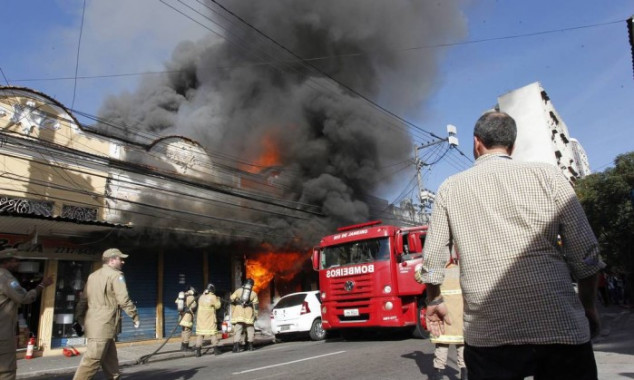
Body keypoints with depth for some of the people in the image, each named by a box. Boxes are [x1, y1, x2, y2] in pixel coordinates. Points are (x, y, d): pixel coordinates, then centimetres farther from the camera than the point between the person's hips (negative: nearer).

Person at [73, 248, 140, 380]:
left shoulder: (93, 275, 18)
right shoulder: (116, 275, -9)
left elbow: (83, 299, 19)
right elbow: (123, 300, -15)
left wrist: (79, 319, 24)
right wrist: (135, 316, -6)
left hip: (93, 322, 10)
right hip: (104, 325, -10)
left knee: (110, 358, 16)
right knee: (93, 359, -7)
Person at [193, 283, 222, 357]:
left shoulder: (201, 297, 6)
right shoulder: (213, 297, -9)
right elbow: (217, 306, -4)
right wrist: (218, 300, 14)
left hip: (201, 318, 4)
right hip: (210, 318, -4)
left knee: (200, 334, 6)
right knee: (213, 333, 6)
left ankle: (198, 351, 2)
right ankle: (216, 350, 8)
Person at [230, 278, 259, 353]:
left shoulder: (238, 290, 8)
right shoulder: (254, 293, 10)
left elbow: (231, 299, 6)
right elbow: (255, 305, 6)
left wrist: (236, 302, 26)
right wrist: (256, 315, 9)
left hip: (238, 312, -1)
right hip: (249, 314, 1)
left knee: (237, 330, -3)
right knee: (250, 329, 13)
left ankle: (236, 346, -13)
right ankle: (250, 345, 16)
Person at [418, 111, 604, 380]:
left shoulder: (451, 188, 4)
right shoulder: (547, 175, 2)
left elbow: (433, 257, 7)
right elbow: (585, 252, 2)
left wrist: (434, 300, 23)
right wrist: (589, 307, 17)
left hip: (488, 335, 0)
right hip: (561, 327, 1)